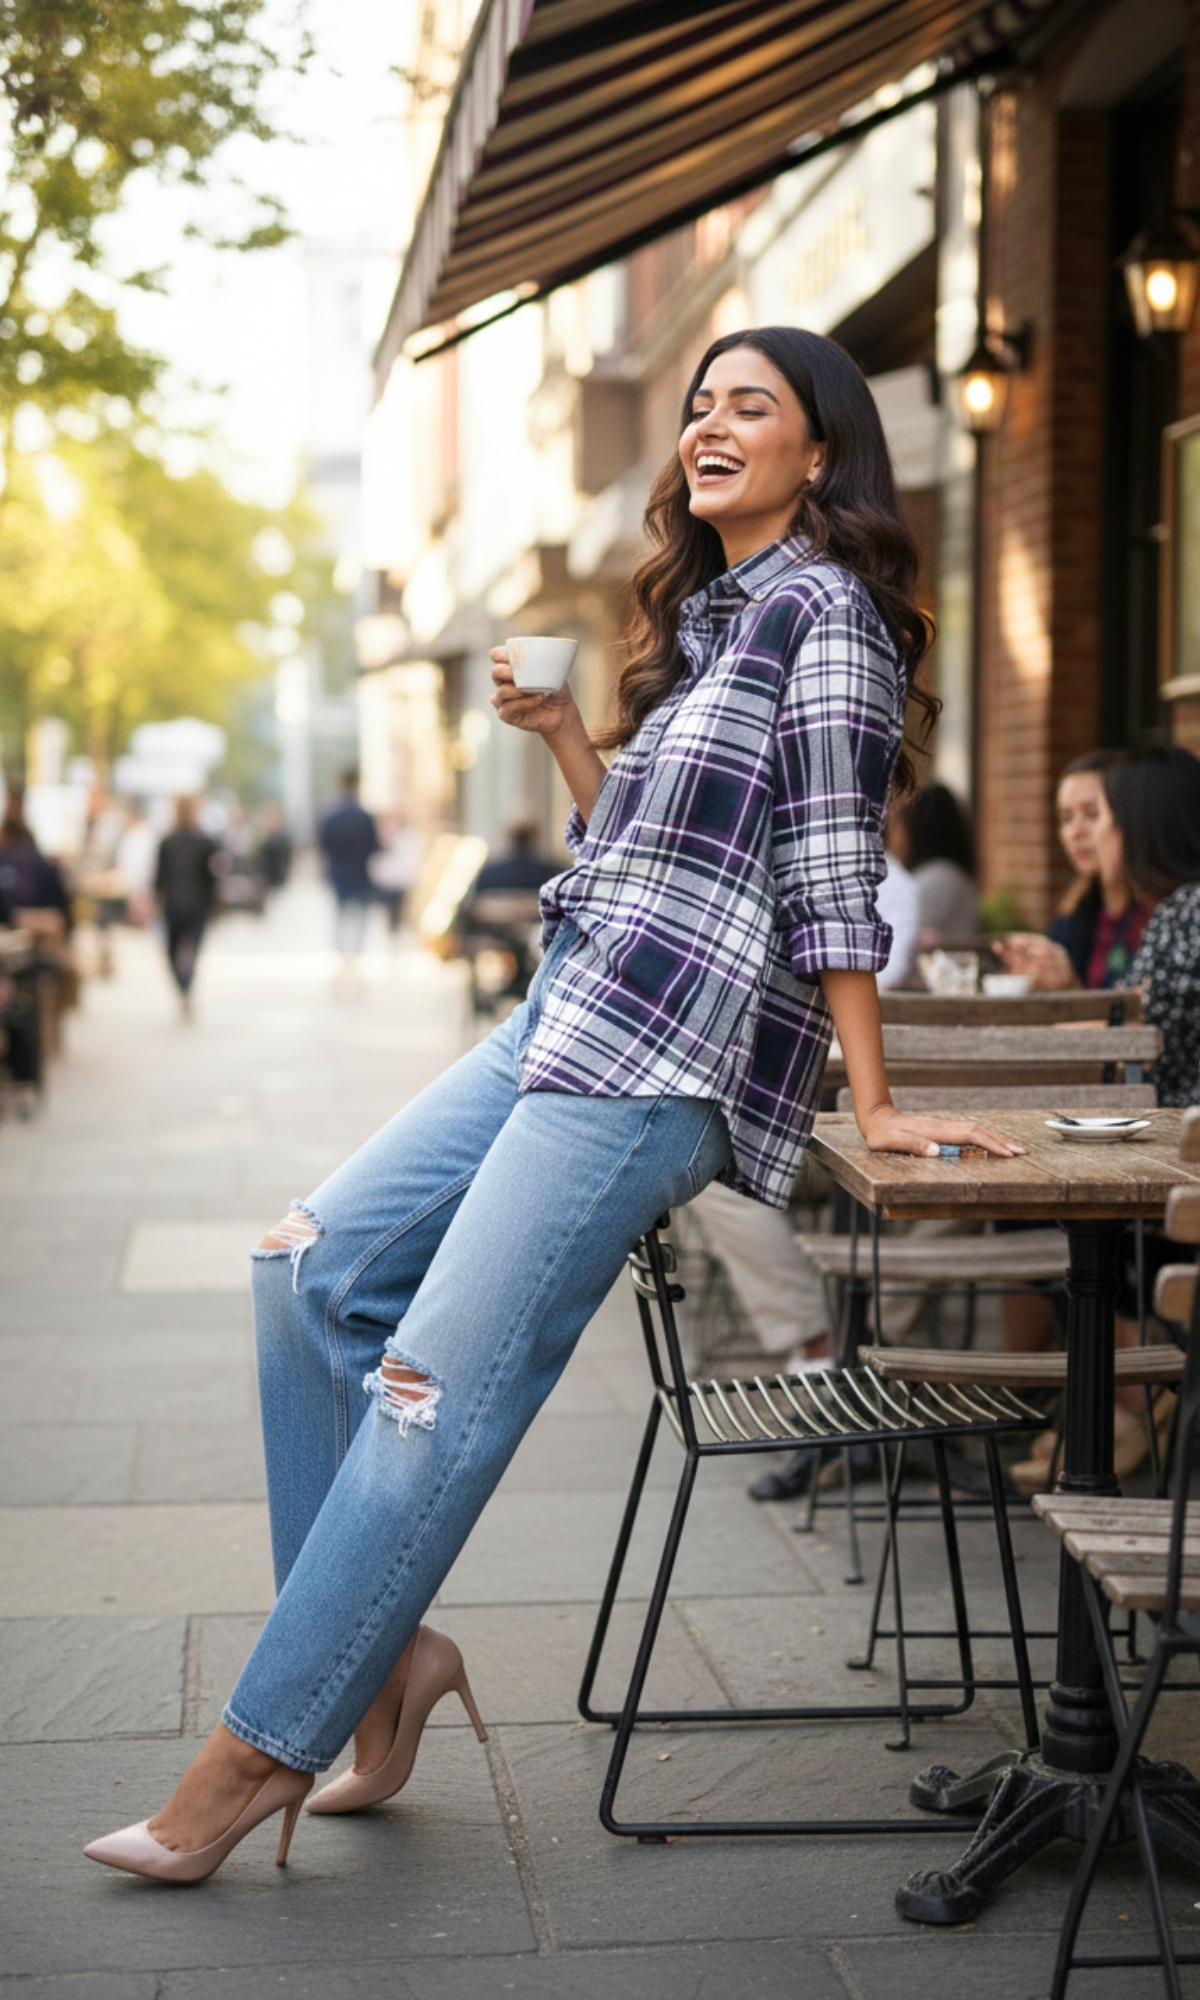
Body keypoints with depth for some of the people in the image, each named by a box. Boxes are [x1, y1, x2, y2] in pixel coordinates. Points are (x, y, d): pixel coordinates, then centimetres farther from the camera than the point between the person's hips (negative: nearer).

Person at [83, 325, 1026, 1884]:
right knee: (314, 1264, 3)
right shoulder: (707, 617, 22)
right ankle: (382, 1643, 8)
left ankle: (261, 1749, -5)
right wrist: (562, 732, 13)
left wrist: (872, 1106, -12)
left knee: (442, 1388, -12)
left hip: (665, 1056, -10)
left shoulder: (823, 609, -6)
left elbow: (831, 870, -12)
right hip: (571, 1018, 10)